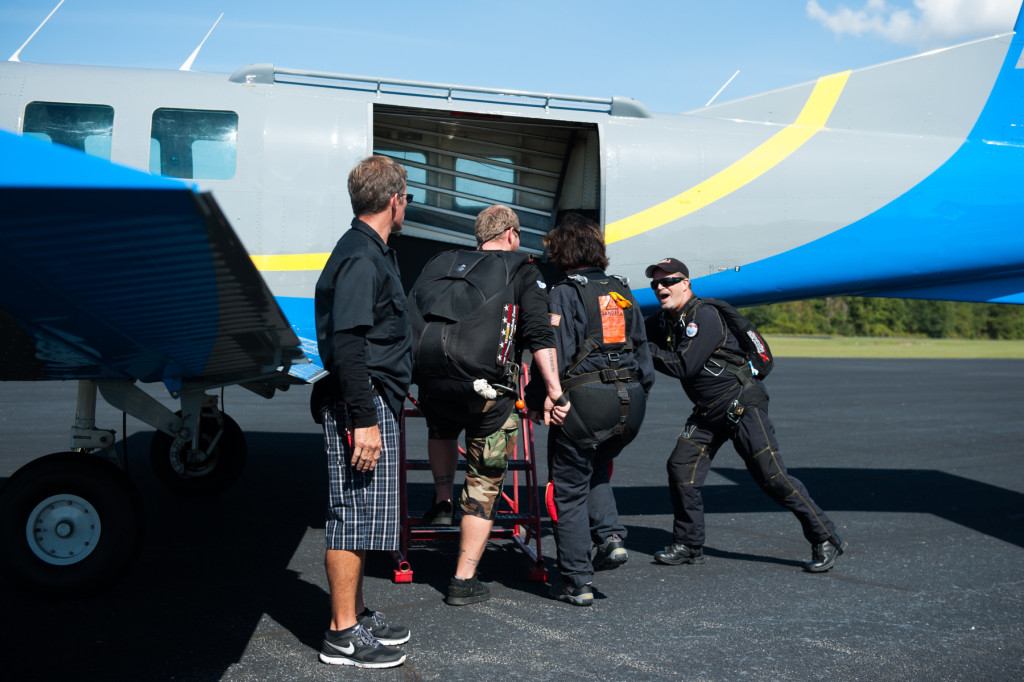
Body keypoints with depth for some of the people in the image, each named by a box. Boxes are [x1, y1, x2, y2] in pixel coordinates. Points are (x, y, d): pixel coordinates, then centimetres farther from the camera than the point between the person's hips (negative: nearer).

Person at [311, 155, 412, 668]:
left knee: (359, 516, 16)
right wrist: (364, 420, -25)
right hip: (360, 408, -11)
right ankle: (343, 635, 4)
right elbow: (347, 343, -23)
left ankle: (356, 614, 27)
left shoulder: (372, 253, 18)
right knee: (355, 516, -4)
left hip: (374, 405, 11)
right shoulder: (361, 257, -15)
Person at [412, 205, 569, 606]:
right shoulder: (523, 272, 6)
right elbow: (539, 334, -8)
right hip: (490, 394, -3)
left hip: (435, 385, 4)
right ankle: (464, 581, 13)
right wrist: (553, 390, -10)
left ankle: (442, 501, 33)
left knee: (441, 430, 40)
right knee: (484, 484, 11)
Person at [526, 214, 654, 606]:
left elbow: (556, 356, -15)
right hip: (629, 402, 6)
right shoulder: (623, 294, 13)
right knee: (596, 471, 28)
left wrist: (533, 400, -4)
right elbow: (642, 353, 14)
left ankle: (577, 583, 7)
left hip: (584, 401, -6)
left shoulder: (563, 295, -6)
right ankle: (610, 537, 8)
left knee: (569, 489, 6)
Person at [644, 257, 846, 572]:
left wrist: (648, 350, -14)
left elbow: (684, 366, -23)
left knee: (771, 475, -11)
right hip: (708, 412, 8)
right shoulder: (662, 321, 8)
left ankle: (826, 540, 0)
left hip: (743, 404, -8)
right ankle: (689, 546, 14)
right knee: (681, 468, 1)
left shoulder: (703, 316, -19)